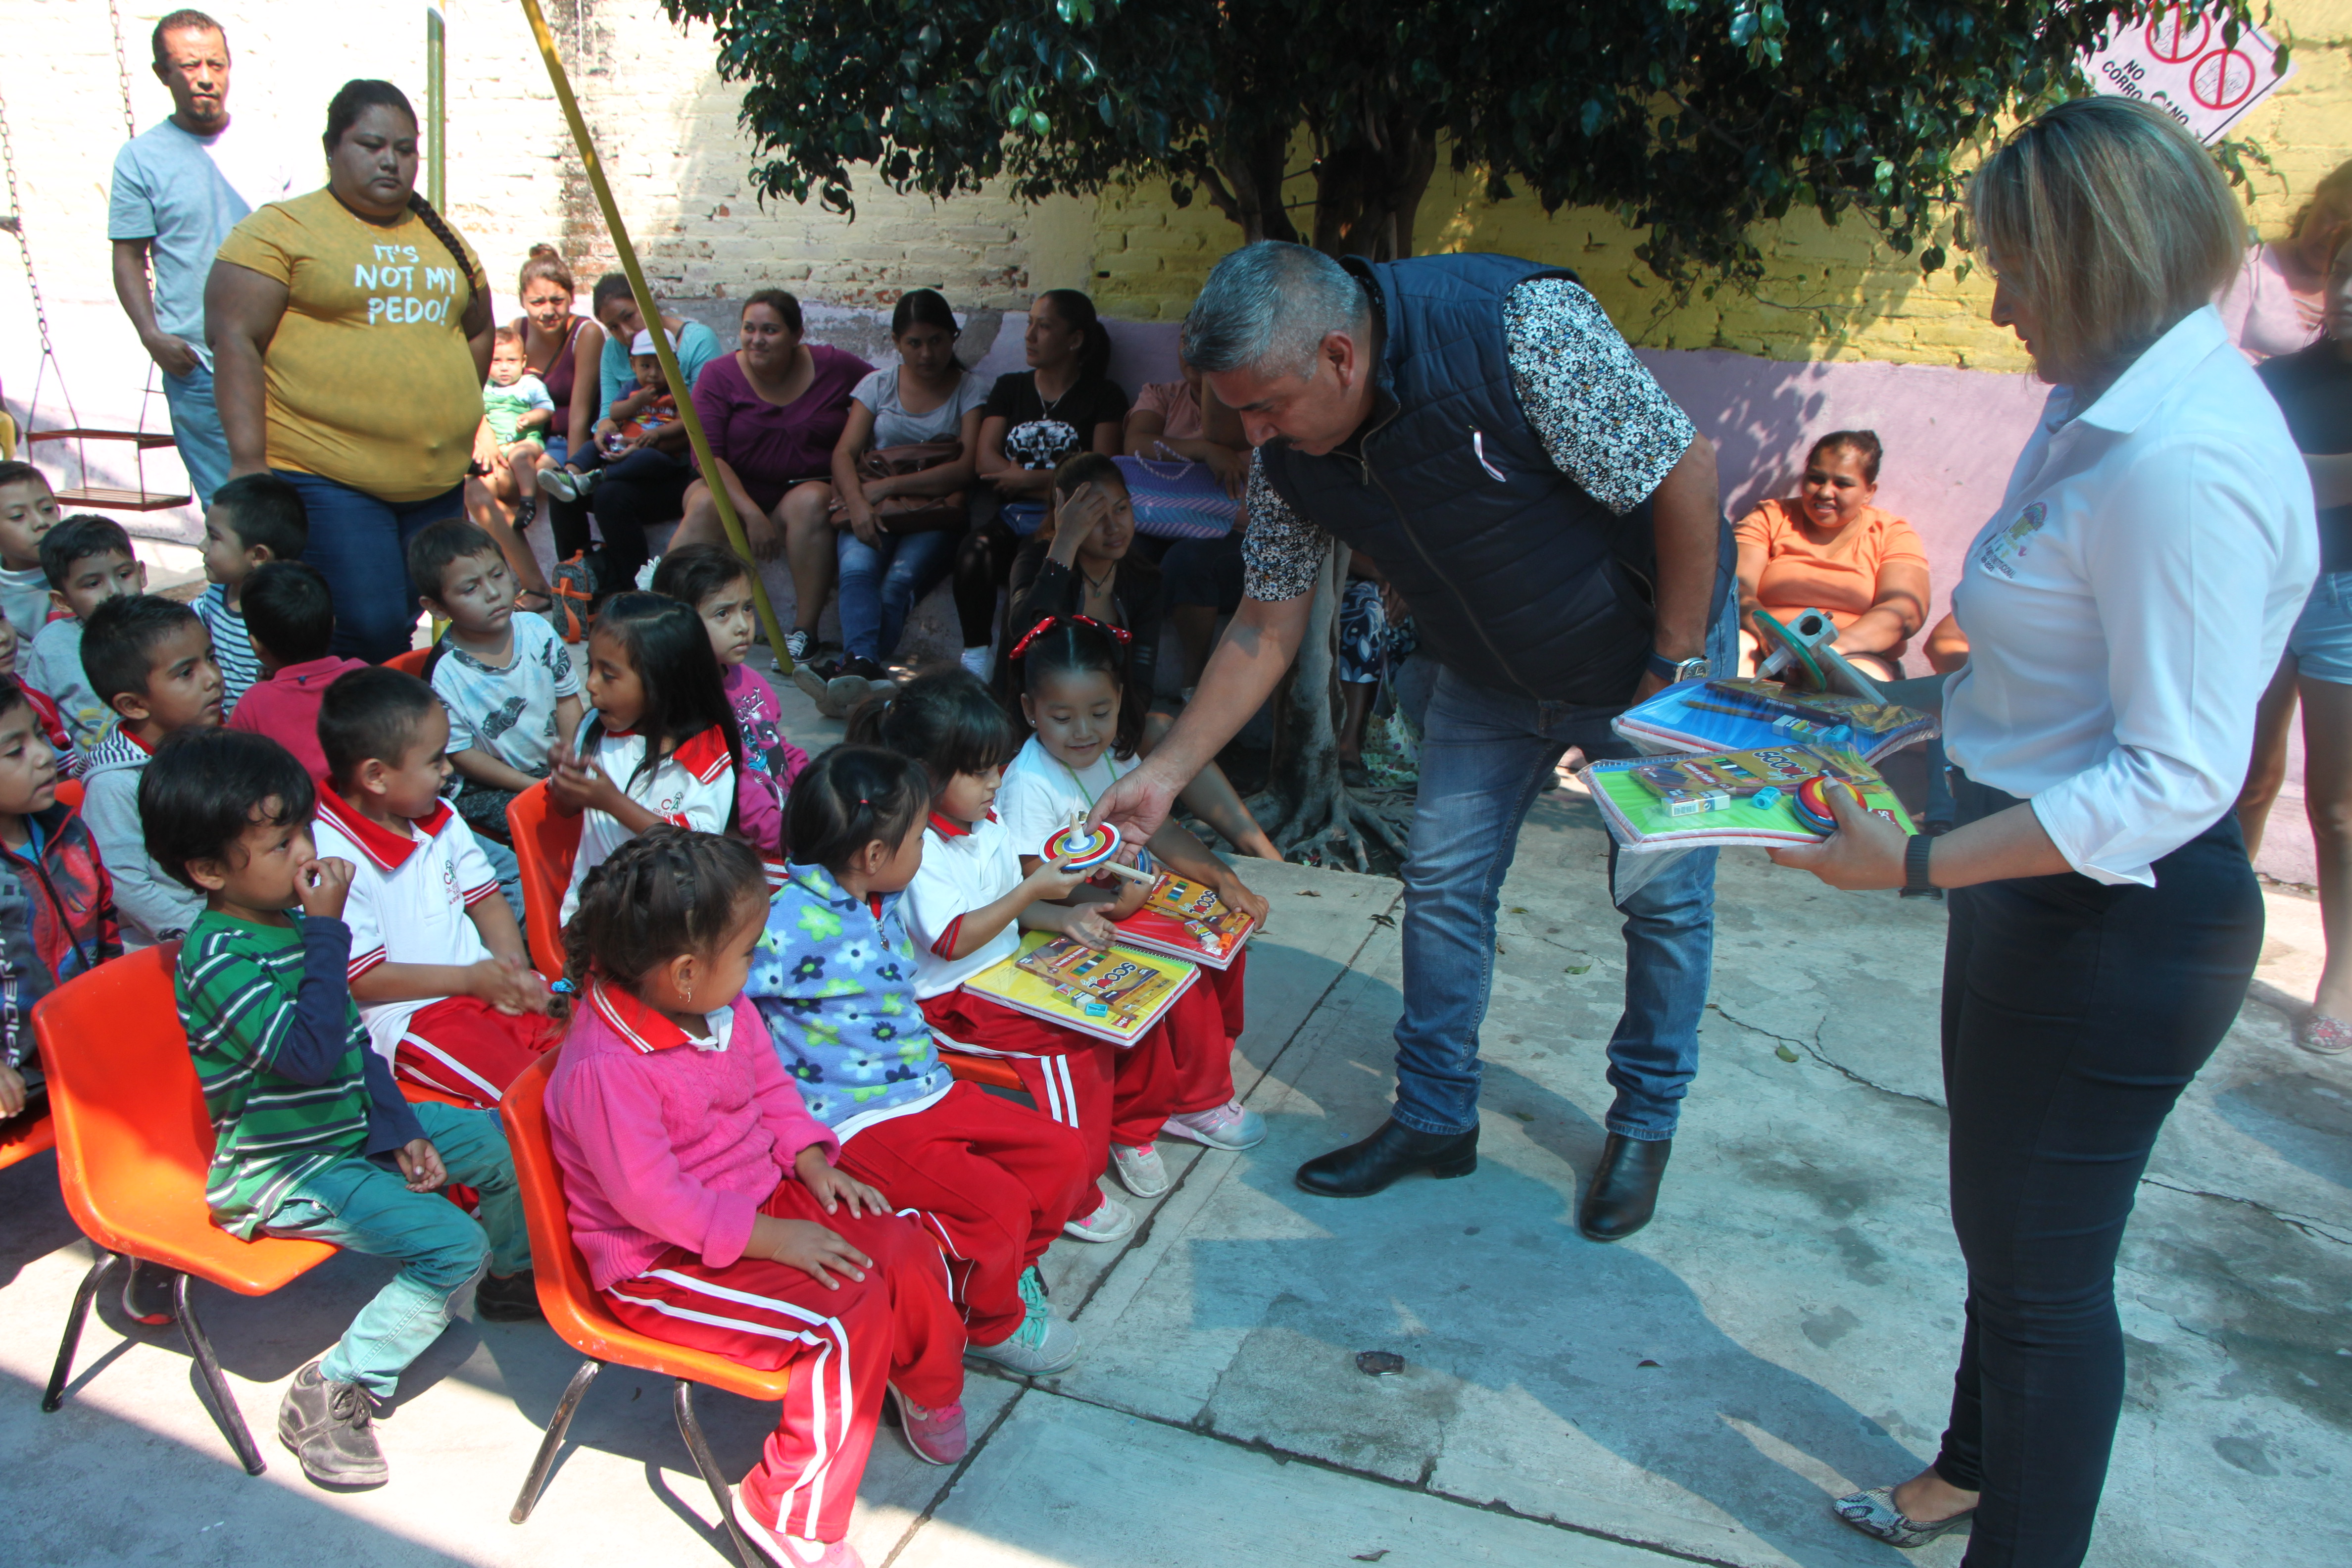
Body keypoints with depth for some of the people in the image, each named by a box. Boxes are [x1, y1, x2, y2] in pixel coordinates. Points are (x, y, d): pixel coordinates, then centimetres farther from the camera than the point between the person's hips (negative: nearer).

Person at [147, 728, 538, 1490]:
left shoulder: (292, 916, 2)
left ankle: (512, 1278, 32)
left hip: (351, 1123, 8)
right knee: (452, 1245, -21)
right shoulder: (217, 961, -25)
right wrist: (328, 932, -30)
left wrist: (402, 1131, 1)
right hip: (282, 1169, -8)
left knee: (504, 1142, 7)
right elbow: (311, 1053, -37)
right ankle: (331, 1395, -7)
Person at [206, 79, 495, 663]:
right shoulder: (280, 230, -2)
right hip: (326, 480, -6)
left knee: (413, 627, 11)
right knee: (368, 629, -15)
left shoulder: (441, 238, 17)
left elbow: (478, 332, 29)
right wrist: (249, 461, -16)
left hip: (440, 482, 6)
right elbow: (234, 340, -8)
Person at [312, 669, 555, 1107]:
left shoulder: (442, 819, 9)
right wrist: (468, 979, -14)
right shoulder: (333, 858, -17)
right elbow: (358, 979, -16)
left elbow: (487, 900, 15)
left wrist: (513, 967, -5)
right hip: (408, 1017, -8)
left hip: (485, 984, 8)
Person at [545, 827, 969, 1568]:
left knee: (904, 1249, -4)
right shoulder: (606, 1070, -30)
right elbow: (650, 1199, -28)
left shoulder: (725, 1007, -3)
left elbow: (768, 1084, 13)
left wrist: (811, 1159, -3)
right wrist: (772, 1239, -26)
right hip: (664, 1263, -8)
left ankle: (926, 1392, 29)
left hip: (757, 1198, 8)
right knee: (849, 1315, -23)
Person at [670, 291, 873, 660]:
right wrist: (751, 514, -24)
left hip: (806, 487, 0)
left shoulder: (833, 367, -3)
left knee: (810, 502, -34)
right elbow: (708, 456, -10)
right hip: (734, 490, 0)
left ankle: (804, 630, -31)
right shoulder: (719, 374, -4)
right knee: (705, 505, -32)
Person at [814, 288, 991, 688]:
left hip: (935, 513, -2)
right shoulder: (877, 385, 17)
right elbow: (845, 452, 5)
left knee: (901, 580, -33)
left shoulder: (970, 391, 10)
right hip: (872, 507, 2)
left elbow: (966, 468, -4)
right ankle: (863, 663, -51)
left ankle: (852, 669, -46)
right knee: (857, 568, -33)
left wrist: (890, 485, -12)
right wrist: (857, 502, -17)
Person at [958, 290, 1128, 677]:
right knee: (974, 550, -31)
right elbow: (987, 459, 8)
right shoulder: (1010, 387, 23)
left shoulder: (1103, 396, 12)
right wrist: (1061, 481, -5)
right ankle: (975, 662, -27)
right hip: (1014, 515, 4)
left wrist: (1027, 478, -4)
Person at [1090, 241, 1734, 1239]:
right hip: (1490, 672, 5)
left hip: (1648, 643, -4)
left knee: (1664, 893, 4)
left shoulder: (1521, 328, -36)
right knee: (1443, 881, 4)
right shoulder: (1288, 459, -18)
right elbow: (1267, 628, -6)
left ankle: (1645, 1122, 25)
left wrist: (1674, 671, -20)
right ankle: (1434, 1118, 22)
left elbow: (1687, 475, -26)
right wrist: (1164, 772, -8)